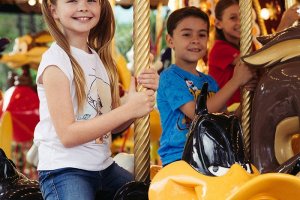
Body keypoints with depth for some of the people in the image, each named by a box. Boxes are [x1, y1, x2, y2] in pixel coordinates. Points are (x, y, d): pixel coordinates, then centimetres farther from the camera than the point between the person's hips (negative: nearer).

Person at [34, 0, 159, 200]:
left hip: (104, 166, 7)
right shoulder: (56, 60, -12)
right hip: (64, 170, -7)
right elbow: (67, 134, -18)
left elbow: (114, 125, 8)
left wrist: (145, 95, -10)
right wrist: (129, 109, -22)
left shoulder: (101, 58, 9)